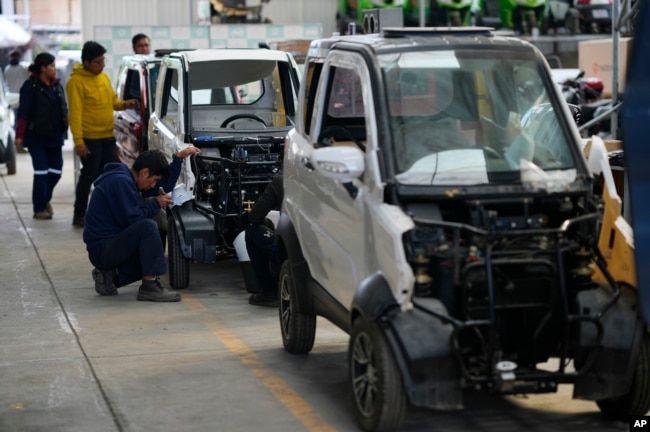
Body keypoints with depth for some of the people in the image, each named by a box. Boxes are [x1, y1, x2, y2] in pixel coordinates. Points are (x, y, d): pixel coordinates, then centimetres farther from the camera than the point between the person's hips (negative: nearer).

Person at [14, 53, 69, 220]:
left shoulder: (57, 85, 10)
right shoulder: (30, 86, -9)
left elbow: (63, 109, 14)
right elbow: (23, 113, -12)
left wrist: (63, 131, 10)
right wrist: (19, 136, -17)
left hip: (55, 137, 6)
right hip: (37, 137, -6)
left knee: (56, 171, 7)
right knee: (41, 172, -4)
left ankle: (45, 199, 31)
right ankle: (39, 209, 6)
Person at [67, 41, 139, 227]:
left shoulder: (104, 77, 11)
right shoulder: (77, 81, -13)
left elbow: (112, 100, 23)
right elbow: (75, 113, -17)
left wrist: (124, 104, 0)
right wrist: (78, 141, -21)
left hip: (107, 136, 7)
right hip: (90, 138, -7)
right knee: (89, 176, -1)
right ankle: (79, 215, 9)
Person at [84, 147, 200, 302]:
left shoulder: (128, 178, 12)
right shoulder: (120, 181, -19)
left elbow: (165, 185, 19)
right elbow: (132, 220, -23)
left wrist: (178, 158, 11)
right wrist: (155, 204, -9)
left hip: (113, 245, 11)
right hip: (101, 248, -11)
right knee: (148, 226, -27)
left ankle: (109, 276, 9)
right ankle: (150, 287, -24)